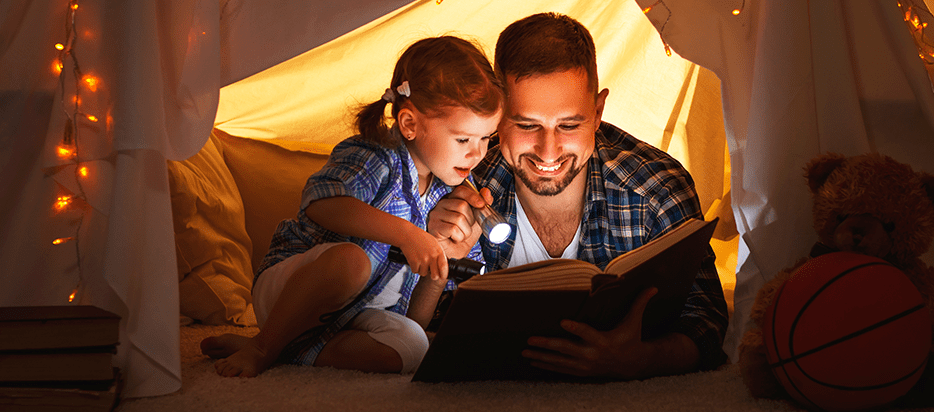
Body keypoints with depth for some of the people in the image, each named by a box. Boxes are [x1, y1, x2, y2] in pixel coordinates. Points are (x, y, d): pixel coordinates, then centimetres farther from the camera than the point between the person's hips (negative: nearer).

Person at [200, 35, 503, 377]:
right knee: (349, 259, -39)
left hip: (354, 314, 6)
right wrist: (405, 234, -44)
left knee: (410, 346, -27)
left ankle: (288, 349, -17)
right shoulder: (374, 157, -15)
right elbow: (321, 203, -42)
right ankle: (261, 348, -20)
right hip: (285, 290, -5)